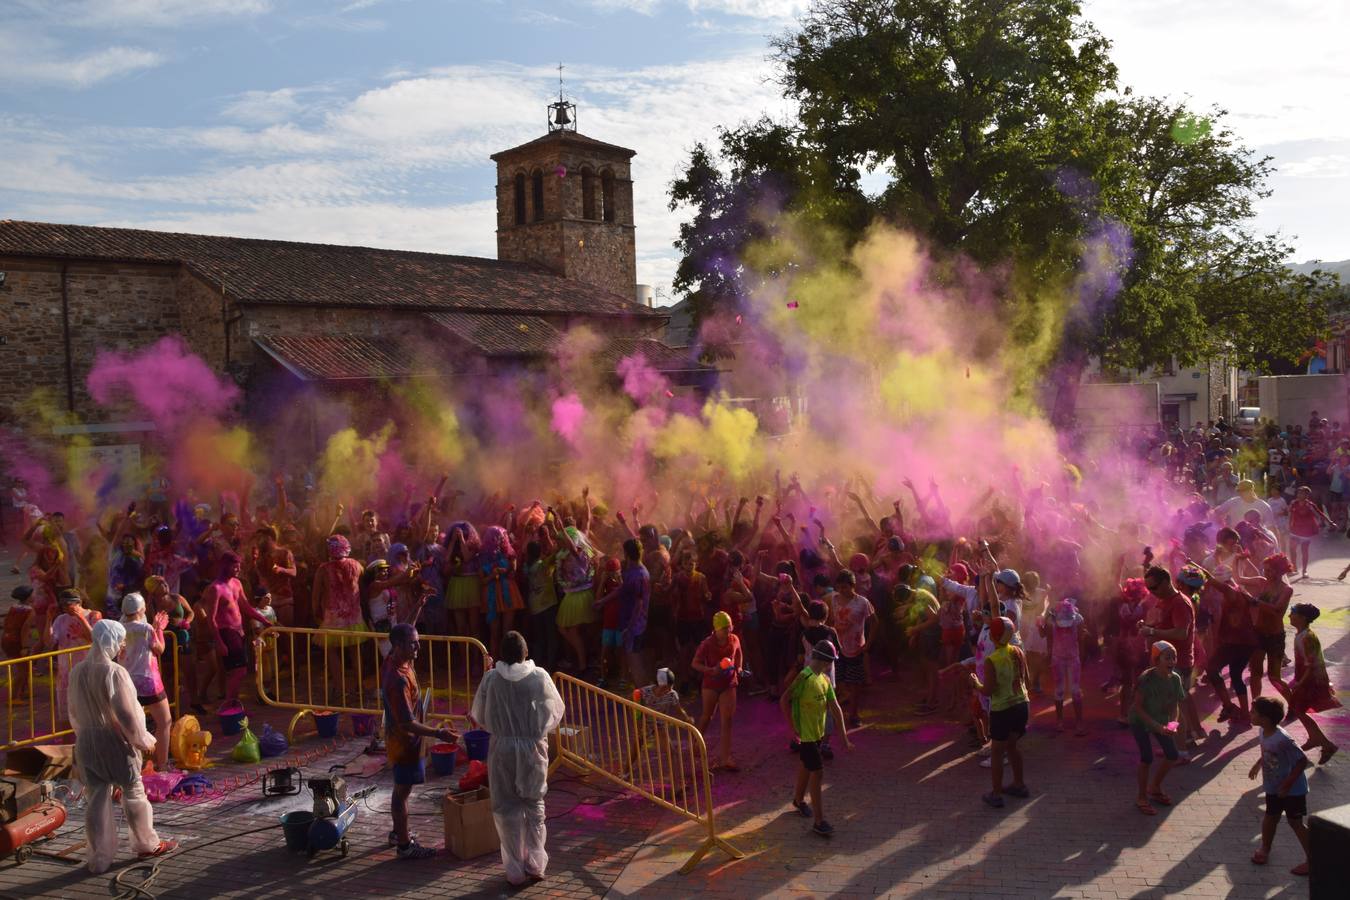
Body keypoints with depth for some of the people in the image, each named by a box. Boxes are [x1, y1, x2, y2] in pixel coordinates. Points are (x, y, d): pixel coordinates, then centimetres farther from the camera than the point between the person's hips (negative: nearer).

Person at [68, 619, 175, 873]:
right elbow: (126, 712, -19)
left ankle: (100, 858, 16)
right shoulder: (114, 672, -20)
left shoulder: (77, 671, 0)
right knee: (134, 794, 12)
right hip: (115, 741, -6)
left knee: (96, 800, 11)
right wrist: (142, 740, -7)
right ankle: (147, 844, 26)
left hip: (87, 743, 6)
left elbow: (74, 712, 10)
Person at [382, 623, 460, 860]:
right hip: (404, 742, -10)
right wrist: (438, 733, -32)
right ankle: (404, 845, 16)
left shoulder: (396, 661, -3)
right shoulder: (398, 679, -31)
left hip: (401, 739, 10)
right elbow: (407, 724, -31)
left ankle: (398, 833, 38)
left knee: (401, 788, 22)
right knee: (402, 791, 3)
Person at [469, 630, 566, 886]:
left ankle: (515, 871, 15)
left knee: (507, 807, 11)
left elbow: (478, 715, 2)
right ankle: (535, 865, 17)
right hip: (533, 747, 0)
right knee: (534, 804, 16)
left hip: (502, 748, 0)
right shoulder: (539, 676, -9)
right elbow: (557, 710, 3)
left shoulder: (491, 678, -9)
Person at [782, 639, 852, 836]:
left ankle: (799, 800, 45)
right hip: (805, 734, -8)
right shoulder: (805, 677, -24)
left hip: (818, 732, 8)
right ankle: (818, 821, -2)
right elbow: (784, 701, -23)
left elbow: (835, 708, 4)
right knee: (817, 771, -7)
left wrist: (844, 737, 3)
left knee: (806, 766, 24)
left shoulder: (825, 679, 2)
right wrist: (793, 728, -22)